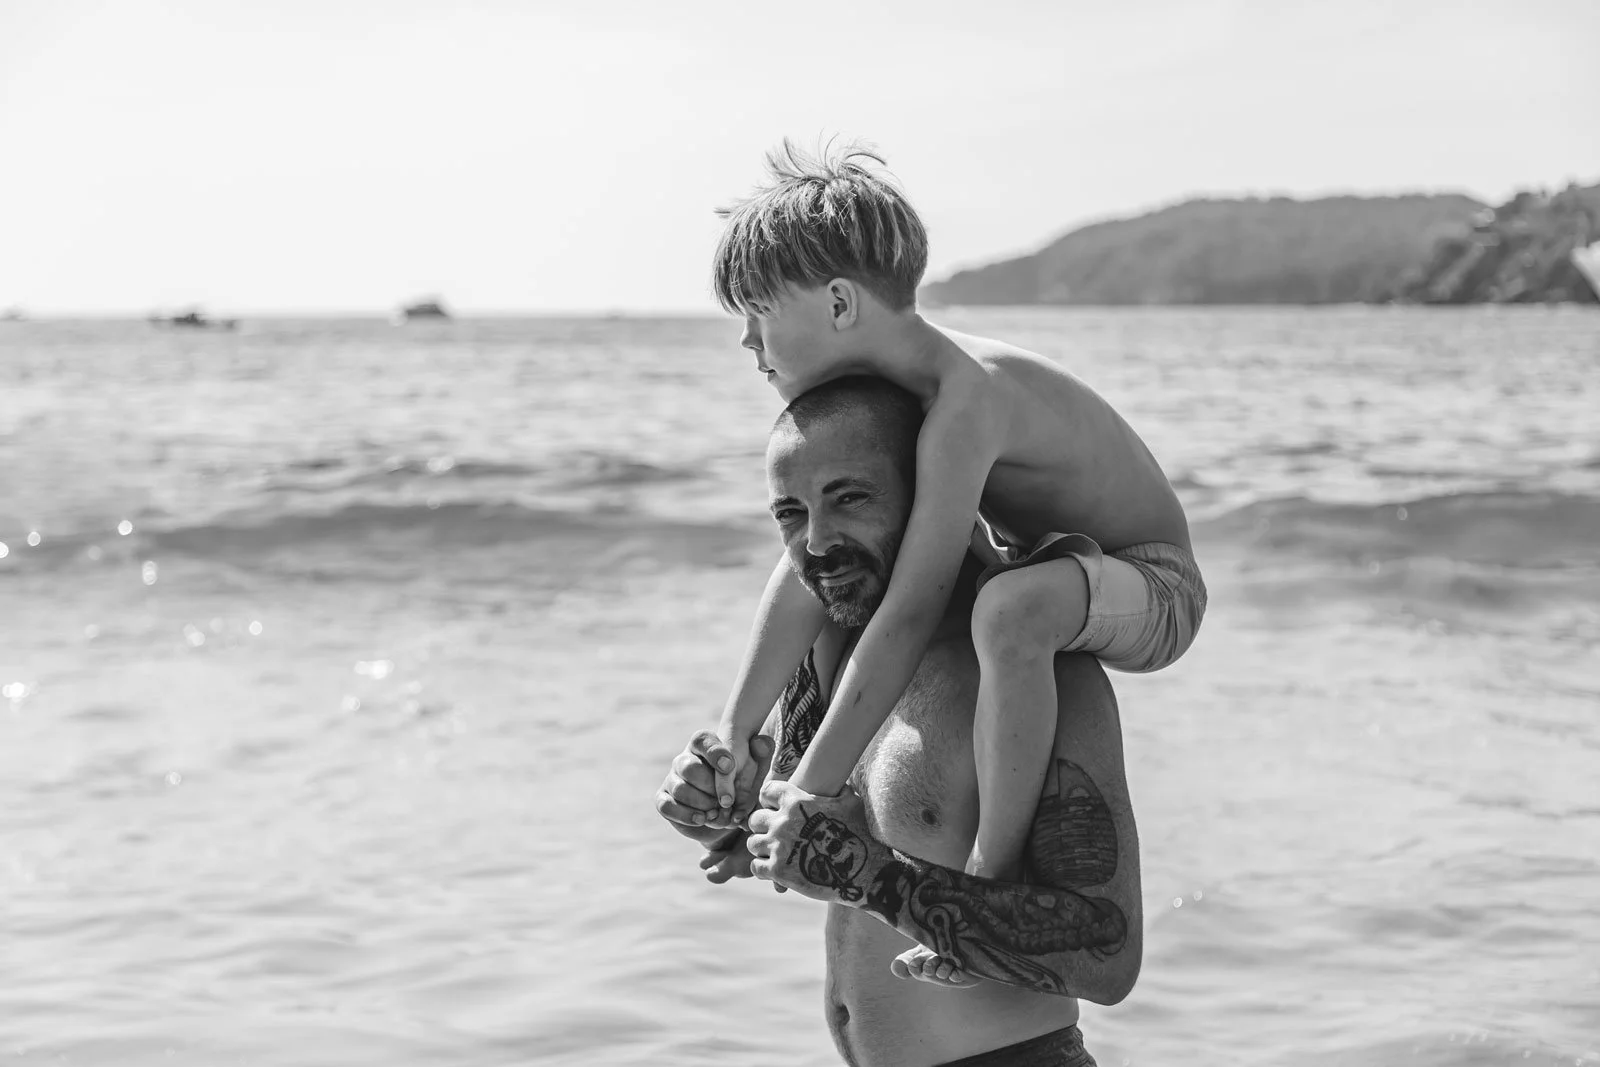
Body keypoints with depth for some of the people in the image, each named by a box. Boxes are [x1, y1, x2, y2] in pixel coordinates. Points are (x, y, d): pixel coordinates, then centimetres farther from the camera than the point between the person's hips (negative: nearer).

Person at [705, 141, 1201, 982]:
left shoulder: (962, 401, -31)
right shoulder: (878, 384, -3)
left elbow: (909, 616, -36)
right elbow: (810, 568, -3)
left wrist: (807, 796, -34)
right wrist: (733, 739, -9)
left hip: (1151, 590, -10)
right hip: (1055, 572, 10)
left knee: (1011, 606, -41)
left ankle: (993, 880, -26)